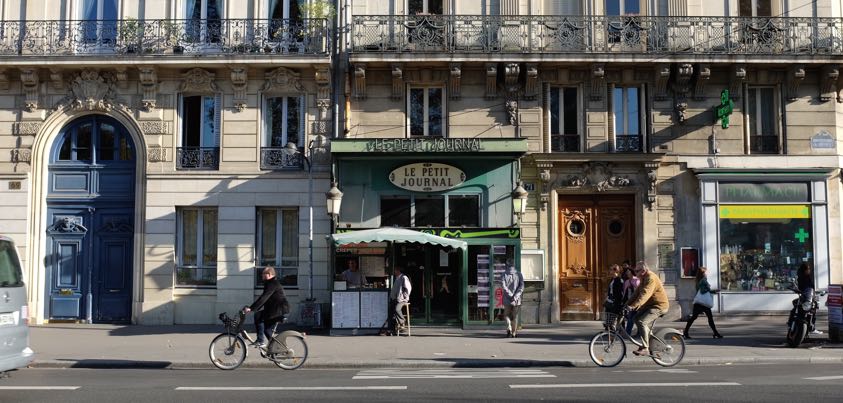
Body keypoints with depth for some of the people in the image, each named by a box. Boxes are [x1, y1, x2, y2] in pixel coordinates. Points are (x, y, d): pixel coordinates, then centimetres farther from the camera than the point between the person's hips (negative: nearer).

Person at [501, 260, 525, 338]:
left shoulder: (504, 274, -2)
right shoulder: (519, 274, 2)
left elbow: (503, 286, -13)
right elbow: (522, 287, -7)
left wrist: (511, 295, -13)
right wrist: (516, 296, -12)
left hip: (507, 299, -1)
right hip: (517, 299, 1)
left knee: (507, 315, 12)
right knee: (515, 316, 12)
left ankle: (509, 328, -11)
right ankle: (514, 333, 13)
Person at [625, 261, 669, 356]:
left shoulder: (651, 278, -21)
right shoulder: (644, 278, 13)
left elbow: (644, 295, -33)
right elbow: (637, 293, 13)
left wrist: (633, 306, -39)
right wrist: (628, 304, 2)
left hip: (659, 306, -10)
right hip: (650, 305, 10)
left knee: (641, 322, -23)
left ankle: (645, 349, -22)